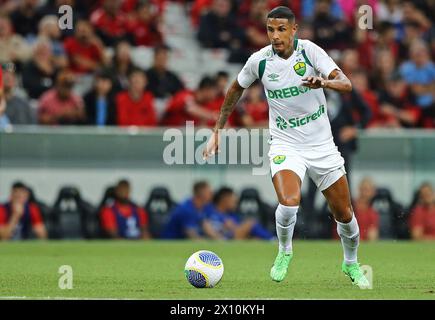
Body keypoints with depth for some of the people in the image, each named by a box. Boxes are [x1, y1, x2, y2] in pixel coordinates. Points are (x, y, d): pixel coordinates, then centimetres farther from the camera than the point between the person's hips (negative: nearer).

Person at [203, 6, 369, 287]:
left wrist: (323, 82, -42)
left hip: (322, 145, 1)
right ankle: (284, 252, 4)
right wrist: (218, 130, 14)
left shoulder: (309, 50, -12)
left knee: (345, 214, 6)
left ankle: (351, 264, 34)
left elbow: (346, 84, -21)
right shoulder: (259, 60, -7)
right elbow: (236, 89, 13)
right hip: (285, 145, -1)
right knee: (289, 203, -26)